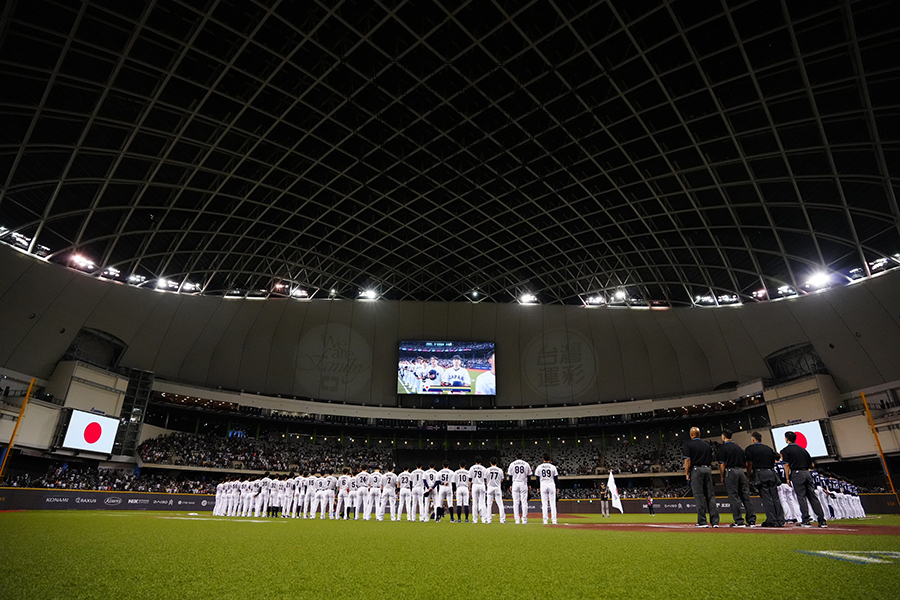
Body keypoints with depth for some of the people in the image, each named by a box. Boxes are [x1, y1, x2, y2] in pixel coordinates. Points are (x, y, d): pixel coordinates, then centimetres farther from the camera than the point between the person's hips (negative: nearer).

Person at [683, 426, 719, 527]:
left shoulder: (688, 444, -3)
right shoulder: (706, 445, 15)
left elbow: (687, 460, -10)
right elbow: (711, 459, 16)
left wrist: (687, 473, -4)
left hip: (696, 470, -5)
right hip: (708, 469, 5)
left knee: (699, 496, -4)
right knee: (710, 495, 7)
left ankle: (702, 521, -4)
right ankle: (715, 521, 5)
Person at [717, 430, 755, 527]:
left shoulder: (723, 448, -5)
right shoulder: (738, 447, 14)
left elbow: (722, 464, -10)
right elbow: (746, 463, 15)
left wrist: (722, 477, -2)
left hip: (730, 472, -6)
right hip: (741, 471, 6)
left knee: (734, 497, -3)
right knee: (746, 496, 8)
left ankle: (739, 521, -3)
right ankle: (752, 520, 10)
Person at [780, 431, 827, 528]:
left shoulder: (786, 450, -2)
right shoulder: (802, 449, 16)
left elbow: (787, 465, -8)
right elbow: (811, 464, 17)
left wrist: (788, 478, -3)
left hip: (796, 473, -6)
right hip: (807, 473, 6)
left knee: (801, 497, -3)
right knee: (813, 497, 6)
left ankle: (806, 521, -4)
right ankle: (822, 521, 6)